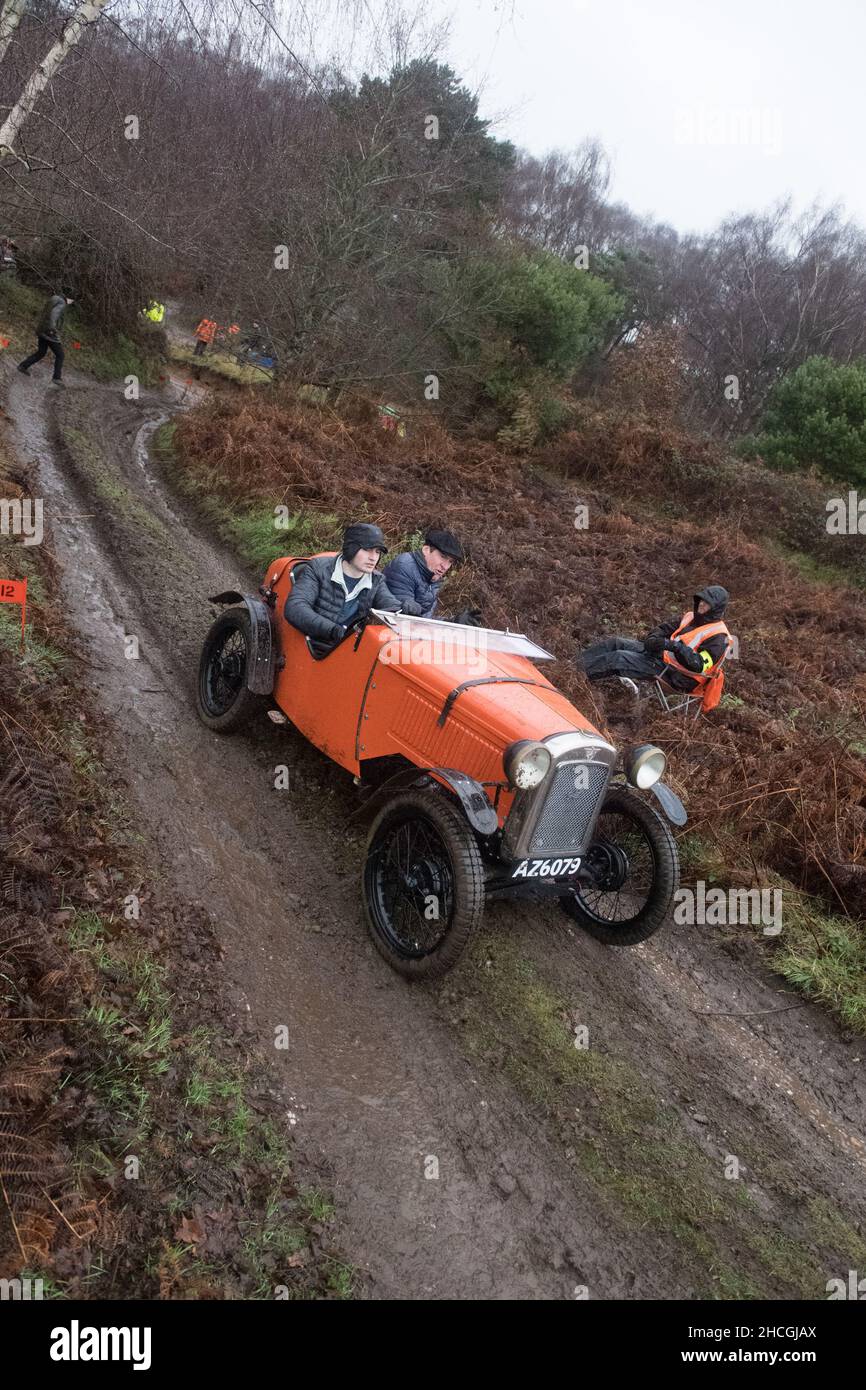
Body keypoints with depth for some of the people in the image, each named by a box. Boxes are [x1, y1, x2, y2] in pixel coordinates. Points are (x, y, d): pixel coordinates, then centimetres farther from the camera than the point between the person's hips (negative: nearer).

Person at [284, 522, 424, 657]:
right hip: (316, 653, -5)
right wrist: (332, 629, -30)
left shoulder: (376, 581, 13)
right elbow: (294, 608, -15)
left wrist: (408, 607, -28)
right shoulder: (318, 569, -2)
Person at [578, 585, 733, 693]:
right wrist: (652, 639, -6)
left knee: (618, 658, -23)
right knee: (614, 643, -6)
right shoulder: (691, 617, 13)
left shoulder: (718, 637, -12)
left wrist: (676, 646, -32)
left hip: (674, 675, -8)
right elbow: (664, 628, 16)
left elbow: (700, 665, -24)